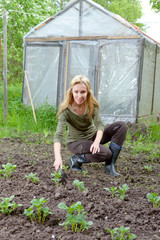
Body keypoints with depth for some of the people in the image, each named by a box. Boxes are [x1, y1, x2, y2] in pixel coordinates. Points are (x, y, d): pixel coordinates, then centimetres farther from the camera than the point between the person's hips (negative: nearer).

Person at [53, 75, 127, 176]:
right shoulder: (66, 110, -24)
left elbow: (99, 124, -23)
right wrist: (58, 157, -49)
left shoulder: (92, 105, -13)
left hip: (92, 135, 5)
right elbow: (58, 135, -33)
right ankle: (76, 159, -6)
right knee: (105, 153, -32)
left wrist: (97, 142, -44)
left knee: (121, 125, -15)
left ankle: (110, 165, -14)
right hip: (76, 141, -5)